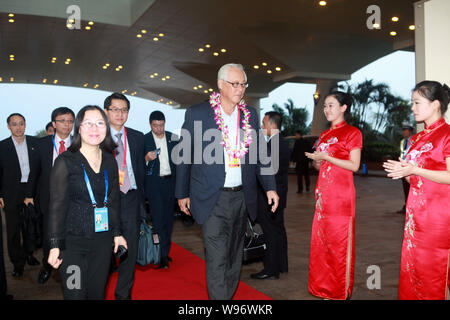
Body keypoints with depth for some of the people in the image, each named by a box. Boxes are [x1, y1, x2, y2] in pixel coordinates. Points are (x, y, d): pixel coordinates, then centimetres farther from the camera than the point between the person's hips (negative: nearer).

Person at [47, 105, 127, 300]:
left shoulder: (110, 161, 7)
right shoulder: (65, 162, -7)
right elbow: (57, 205, -8)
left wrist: (117, 233, 14)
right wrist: (55, 245, -11)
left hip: (103, 240, 4)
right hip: (73, 241, -4)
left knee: (98, 292, 11)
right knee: (75, 294, 1)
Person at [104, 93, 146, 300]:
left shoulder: (137, 137, 10)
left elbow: (140, 169, 13)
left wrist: (140, 199, 9)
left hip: (131, 198, 3)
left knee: (130, 249, 7)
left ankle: (123, 294, 22)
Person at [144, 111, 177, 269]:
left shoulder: (172, 137, 8)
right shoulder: (144, 140, -3)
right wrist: (147, 158, -24)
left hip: (170, 182, 4)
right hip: (154, 184, -4)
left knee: (168, 217, 10)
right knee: (158, 219, -6)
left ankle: (166, 251, 23)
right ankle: (162, 255, -1)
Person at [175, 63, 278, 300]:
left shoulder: (250, 115, 7)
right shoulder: (196, 114, -5)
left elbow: (258, 155, 11)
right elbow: (183, 156, 2)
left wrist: (270, 187, 2)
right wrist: (182, 193, 4)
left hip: (241, 198, 5)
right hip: (212, 200, -4)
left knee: (234, 256, 16)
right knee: (217, 259, -5)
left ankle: (229, 295, 33)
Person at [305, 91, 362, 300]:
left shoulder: (352, 132, -3)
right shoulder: (324, 135, 18)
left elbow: (354, 165, -11)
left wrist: (326, 157, -14)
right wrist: (316, 161, -1)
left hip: (340, 194, -7)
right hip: (323, 193, 7)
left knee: (339, 242, -2)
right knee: (321, 240, 7)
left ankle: (342, 292, 10)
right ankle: (326, 289, 18)